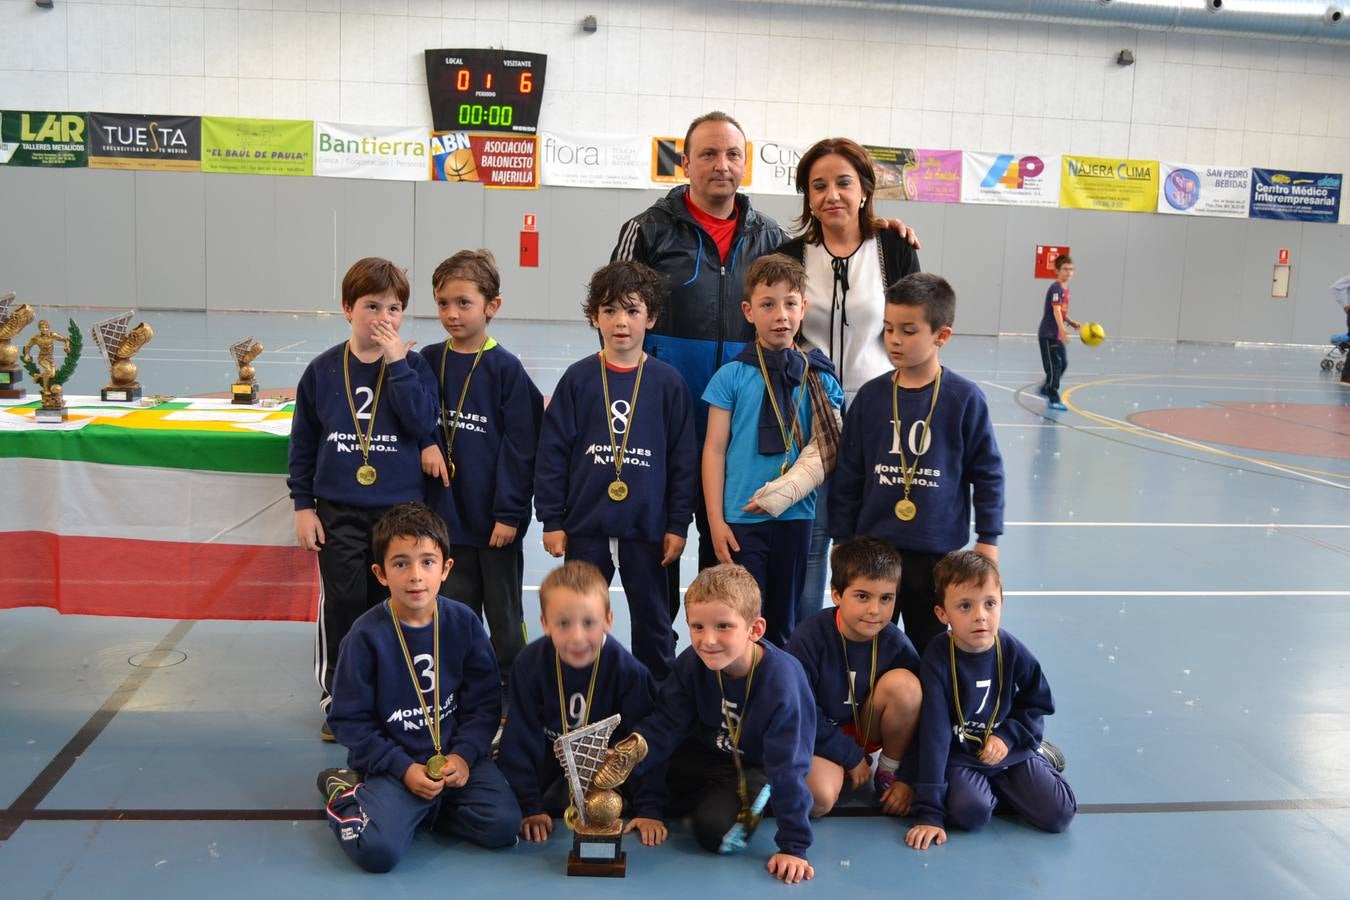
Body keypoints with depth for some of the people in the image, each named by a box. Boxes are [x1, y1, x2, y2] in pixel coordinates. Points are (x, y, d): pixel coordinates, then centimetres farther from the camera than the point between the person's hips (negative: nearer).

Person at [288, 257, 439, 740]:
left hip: (400, 508, 0)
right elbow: (302, 443, 6)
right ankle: (336, 698, 21)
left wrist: (396, 362, -18)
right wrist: (303, 505, 3)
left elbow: (422, 423, -17)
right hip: (338, 510, 0)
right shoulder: (323, 369, 0)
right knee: (342, 603, 5)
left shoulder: (413, 365, -1)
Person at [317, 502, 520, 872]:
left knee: (503, 826, -16)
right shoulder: (367, 635, -12)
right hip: (394, 762, -3)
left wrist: (464, 755, -13)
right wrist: (404, 769, -15)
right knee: (377, 850, -23)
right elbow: (350, 720, -8)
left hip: (456, 756, 3)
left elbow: (486, 702, 2)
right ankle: (346, 792, 10)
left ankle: (418, 807, 8)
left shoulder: (464, 622, -4)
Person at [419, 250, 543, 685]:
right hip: (446, 514, 4)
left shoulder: (506, 368, -9)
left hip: (495, 517, -4)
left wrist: (510, 512, -12)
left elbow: (520, 445, -10)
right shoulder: (429, 361, 3)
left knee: (503, 612, 10)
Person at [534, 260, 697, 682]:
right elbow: (552, 452, 1)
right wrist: (551, 520, -2)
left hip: (647, 527, 0)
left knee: (653, 622, 11)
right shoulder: (577, 379, -1)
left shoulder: (668, 383, -1)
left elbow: (683, 458, 2)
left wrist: (678, 524, 0)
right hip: (585, 526, 1)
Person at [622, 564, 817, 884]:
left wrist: (793, 846, -27)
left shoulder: (782, 679, -33)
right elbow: (665, 726, -15)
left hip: (754, 768, -4)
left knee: (712, 828, -25)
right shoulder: (692, 663, -19)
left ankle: (747, 805, 4)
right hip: (704, 754, 5)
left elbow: (789, 767, -30)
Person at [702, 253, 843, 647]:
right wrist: (715, 521, -6)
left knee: (783, 622, 14)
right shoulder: (732, 376, -4)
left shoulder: (819, 377, 3)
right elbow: (715, 449, -3)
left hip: (797, 515, 3)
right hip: (742, 518, -2)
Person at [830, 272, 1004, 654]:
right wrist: (842, 542, 5)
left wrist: (988, 540, 0)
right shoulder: (871, 396, -2)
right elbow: (848, 475, 4)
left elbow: (987, 473, 0)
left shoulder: (964, 398, -8)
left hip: (939, 554, -2)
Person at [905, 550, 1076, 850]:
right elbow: (933, 734, -22)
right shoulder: (937, 659, -21)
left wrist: (1009, 736, -13)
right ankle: (992, 789, 7)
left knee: (1058, 813, -12)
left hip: (1009, 750, 3)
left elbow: (1037, 705, 7)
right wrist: (929, 813, -24)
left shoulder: (1014, 653, -12)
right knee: (970, 812, -30)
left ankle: (1000, 785, 17)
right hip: (958, 755, -3)